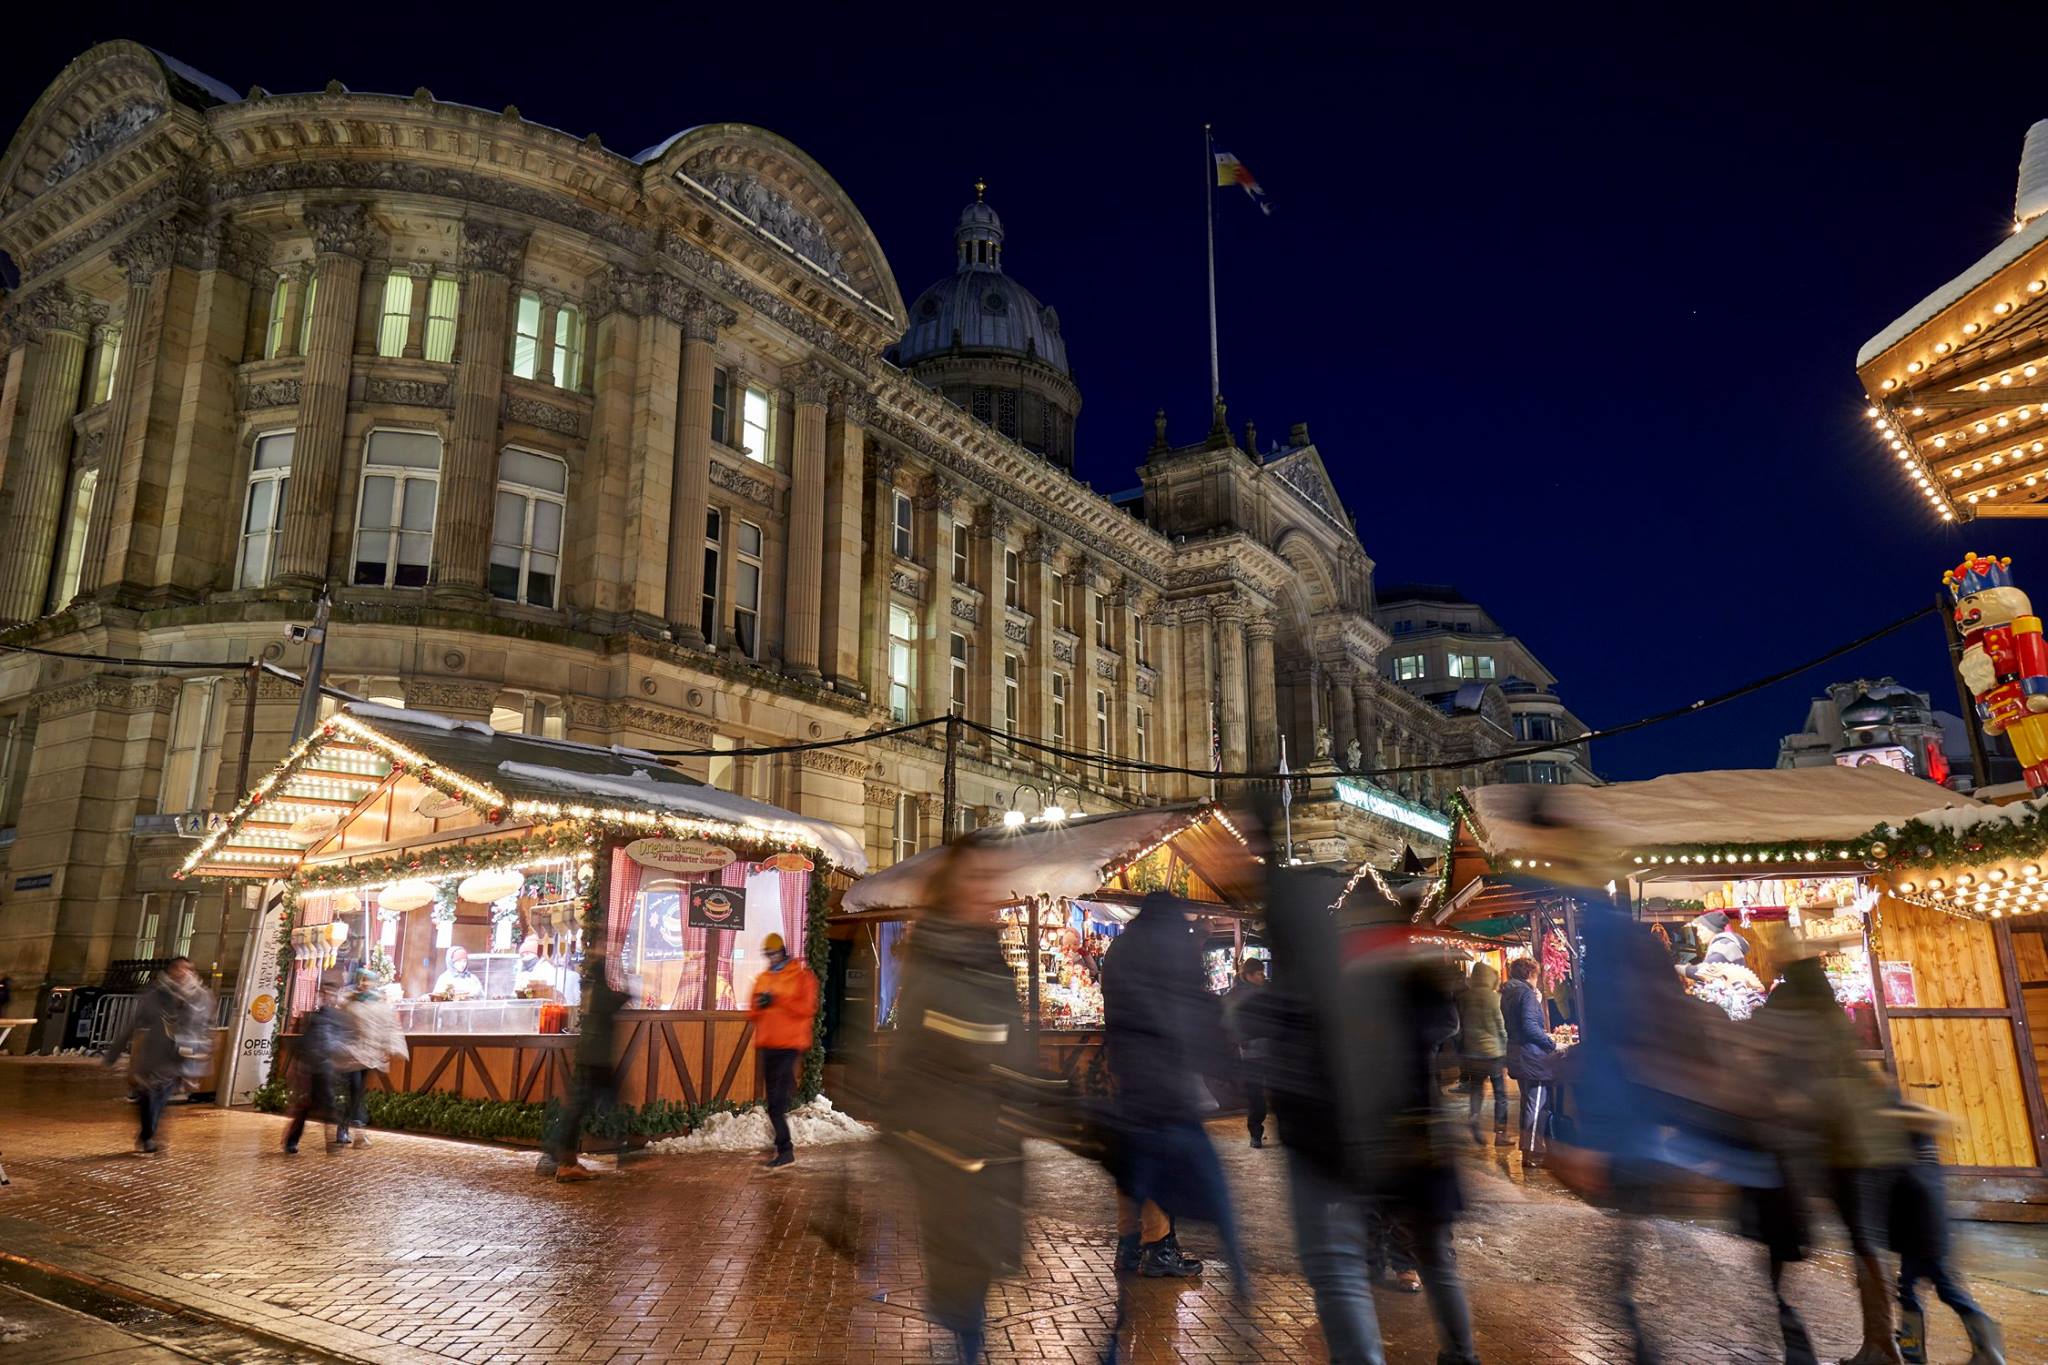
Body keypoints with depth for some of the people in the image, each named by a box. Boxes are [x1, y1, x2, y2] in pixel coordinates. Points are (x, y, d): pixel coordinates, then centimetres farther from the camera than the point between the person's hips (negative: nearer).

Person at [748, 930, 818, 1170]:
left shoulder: (801, 976, -1)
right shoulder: (762, 979, 17)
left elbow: (806, 1008, -12)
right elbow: (753, 1012, 16)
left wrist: (777, 1000, -18)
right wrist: (759, 1005, -7)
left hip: (790, 1045, -6)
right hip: (767, 1046, 6)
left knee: (778, 1100, -13)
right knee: (774, 1100, 10)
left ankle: (784, 1149, -11)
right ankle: (785, 1147, 20)